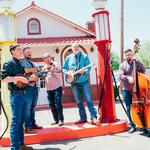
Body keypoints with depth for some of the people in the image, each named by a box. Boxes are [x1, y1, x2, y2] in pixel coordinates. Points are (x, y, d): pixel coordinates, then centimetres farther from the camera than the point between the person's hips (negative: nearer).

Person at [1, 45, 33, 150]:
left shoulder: (22, 63, 16)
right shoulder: (9, 64, -8)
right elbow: (4, 78, -19)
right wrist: (19, 78, -23)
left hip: (23, 93, 8)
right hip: (16, 94, -8)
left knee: (21, 120, 12)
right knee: (16, 120, -7)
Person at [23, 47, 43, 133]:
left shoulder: (35, 65, 22)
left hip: (35, 87, 8)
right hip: (27, 87, -8)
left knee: (33, 106, 14)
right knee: (27, 107, -7)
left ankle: (33, 123, 23)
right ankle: (27, 127, -5)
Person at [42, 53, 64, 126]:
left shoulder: (55, 65, -1)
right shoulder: (44, 67, 12)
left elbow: (59, 76, -8)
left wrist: (53, 71, -22)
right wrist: (43, 71, -6)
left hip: (57, 87, -5)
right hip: (49, 89, 5)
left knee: (58, 103, -9)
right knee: (51, 105, 5)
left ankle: (61, 120, -6)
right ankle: (56, 120, 12)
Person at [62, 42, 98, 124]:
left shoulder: (84, 56, 2)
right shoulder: (69, 58, 10)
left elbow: (89, 67, -3)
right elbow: (64, 68, 14)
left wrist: (84, 71, -23)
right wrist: (67, 72, -7)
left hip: (84, 81, -3)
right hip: (74, 82, 3)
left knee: (88, 99, -9)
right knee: (78, 101, 8)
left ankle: (94, 117, -5)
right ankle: (83, 118, 17)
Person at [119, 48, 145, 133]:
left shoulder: (136, 63, 11)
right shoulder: (123, 65, 7)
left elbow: (143, 71, -4)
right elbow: (121, 76, -7)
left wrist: (137, 61, -10)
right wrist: (128, 77, -28)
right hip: (126, 90, 0)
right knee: (129, 108, -1)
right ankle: (132, 125, 6)